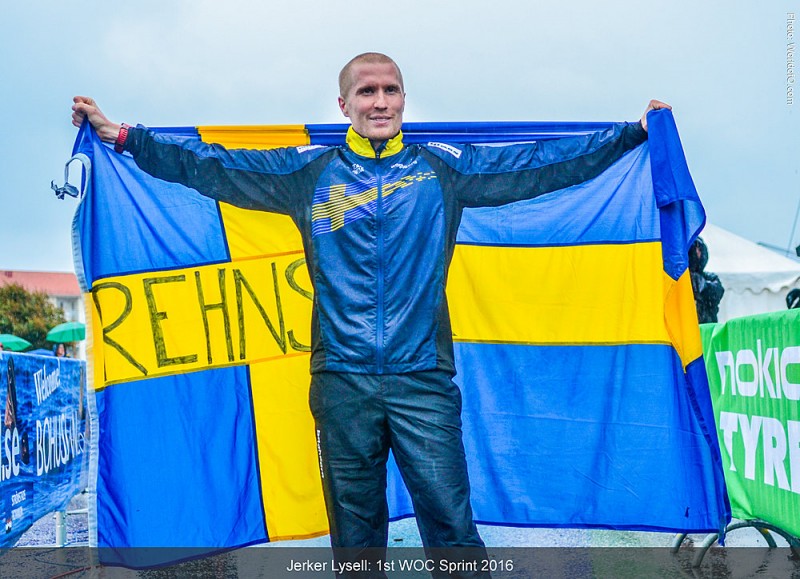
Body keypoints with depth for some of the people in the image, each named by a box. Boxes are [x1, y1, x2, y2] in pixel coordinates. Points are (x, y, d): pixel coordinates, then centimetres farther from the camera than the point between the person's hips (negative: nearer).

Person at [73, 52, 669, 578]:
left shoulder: (444, 168, 10)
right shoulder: (309, 173, 11)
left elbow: (543, 163, 11)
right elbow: (211, 167, 14)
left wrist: (635, 132, 11)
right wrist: (120, 135, 12)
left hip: (423, 379, -1)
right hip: (342, 380, 1)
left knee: (452, 524, -5)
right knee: (354, 531, 9)